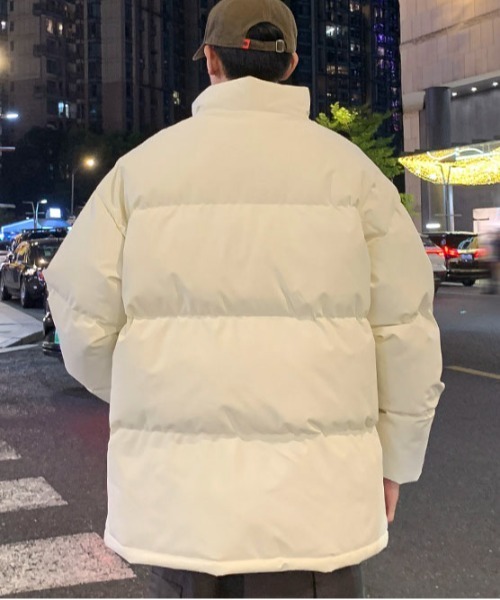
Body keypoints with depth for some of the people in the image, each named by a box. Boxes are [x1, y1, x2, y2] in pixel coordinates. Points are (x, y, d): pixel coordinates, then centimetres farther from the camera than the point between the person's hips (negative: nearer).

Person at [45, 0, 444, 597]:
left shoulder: (142, 166, 1)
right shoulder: (348, 168, -1)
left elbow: (85, 322, 0)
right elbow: (405, 331, -2)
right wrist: (395, 458, 11)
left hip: (177, 483, 2)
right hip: (311, 489, -1)